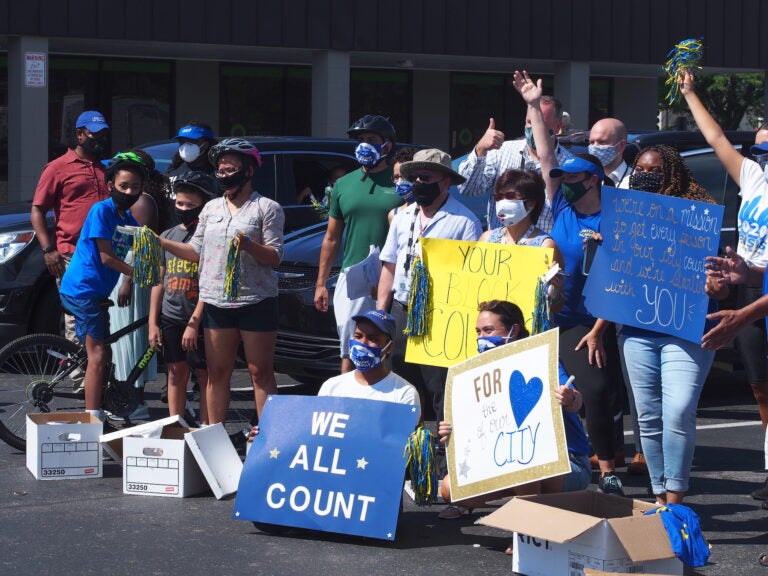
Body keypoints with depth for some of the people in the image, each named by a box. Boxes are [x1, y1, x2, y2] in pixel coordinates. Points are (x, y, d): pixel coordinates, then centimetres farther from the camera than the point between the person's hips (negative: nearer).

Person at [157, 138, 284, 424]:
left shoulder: (267, 208, -1)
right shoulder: (211, 208, 16)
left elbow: (275, 256, -8)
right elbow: (196, 252, 15)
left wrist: (249, 245, -25)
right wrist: (161, 242, 4)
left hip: (255, 301, -5)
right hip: (216, 301, 5)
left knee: (260, 372, -1)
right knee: (217, 372, 8)